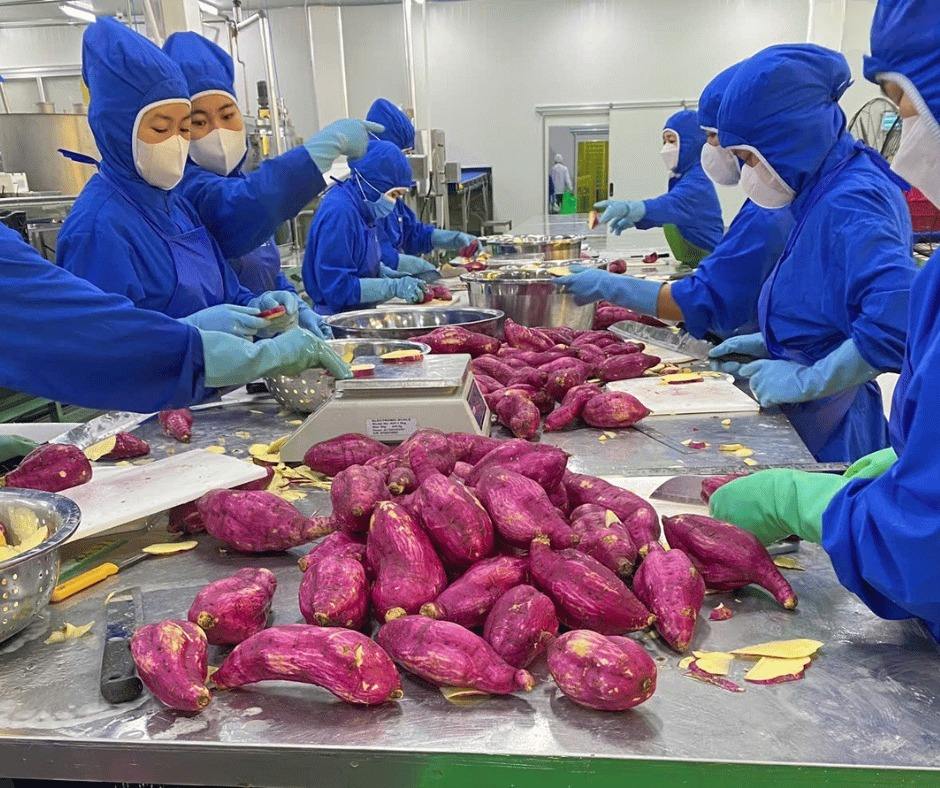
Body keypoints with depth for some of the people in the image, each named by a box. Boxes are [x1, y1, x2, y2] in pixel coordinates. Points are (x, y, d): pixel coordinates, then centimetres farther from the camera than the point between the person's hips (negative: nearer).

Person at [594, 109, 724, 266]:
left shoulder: (697, 180, -19)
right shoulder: (681, 178, 12)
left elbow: (672, 204, -39)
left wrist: (629, 208, -57)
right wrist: (634, 219, 3)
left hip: (708, 264, -9)